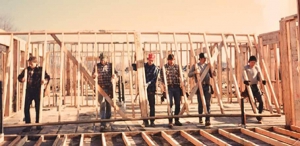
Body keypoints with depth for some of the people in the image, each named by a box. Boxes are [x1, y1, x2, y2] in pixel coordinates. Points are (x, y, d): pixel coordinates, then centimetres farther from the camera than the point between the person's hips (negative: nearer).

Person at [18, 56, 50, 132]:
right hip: (29, 91, 3)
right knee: (26, 108, 0)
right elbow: (19, 77, 11)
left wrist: (45, 81, -27)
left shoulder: (40, 69, 0)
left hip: (37, 91, -2)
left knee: (38, 108, 6)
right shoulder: (27, 69, 8)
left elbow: (47, 77, -5)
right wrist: (22, 79, -12)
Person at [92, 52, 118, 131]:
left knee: (108, 105, 11)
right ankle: (102, 124, -10)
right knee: (102, 105, -10)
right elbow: (93, 75, 6)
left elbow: (115, 72, 3)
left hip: (109, 88, 2)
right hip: (101, 88, -2)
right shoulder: (97, 66, 5)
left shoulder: (110, 65, 6)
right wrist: (94, 75, -18)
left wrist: (114, 74, -21)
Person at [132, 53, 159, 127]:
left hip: (151, 88, -1)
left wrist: (148, 83, -26)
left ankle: (152, 121, 10)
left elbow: (154, 78, -10)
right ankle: (145, 121, 10)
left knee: (152, 105, 2)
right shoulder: (143, 66, 10)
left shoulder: (155, 68, 3)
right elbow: (134, 67, 5)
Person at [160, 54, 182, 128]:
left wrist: (181, 83, 1)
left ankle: (177, 120, 19)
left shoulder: (177, 66, 9)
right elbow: (161, 77, 1)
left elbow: (180, 76, 12)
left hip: (177, 87, 3)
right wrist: (163, 84, -12)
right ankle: (170, 121, 0)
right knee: (170, 104, -6)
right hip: (169, 87, -3)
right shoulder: (164, 67, 2)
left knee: (177, 104, 6)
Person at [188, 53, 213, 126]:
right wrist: (195, 72, -21)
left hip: (207, 86, 2)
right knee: (200, 103, 6)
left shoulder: (207, 65, 12)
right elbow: (189, 75, -3)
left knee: (208, 103, -6)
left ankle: (208, 120, -7)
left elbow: (212, 75, 14)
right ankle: (200, 118, 26)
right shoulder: (195, 66, 4)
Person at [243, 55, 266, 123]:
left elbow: (258, 76, 14)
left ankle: (259, 116, 8)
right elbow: (243, 76, -14)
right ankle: (259, 118, 8)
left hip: (255, 86, 4)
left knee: (261, 101, -5)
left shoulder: (256, 68, 11)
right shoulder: (245, 68, -3)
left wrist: (262, 80, -8)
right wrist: (244, 80, -35)